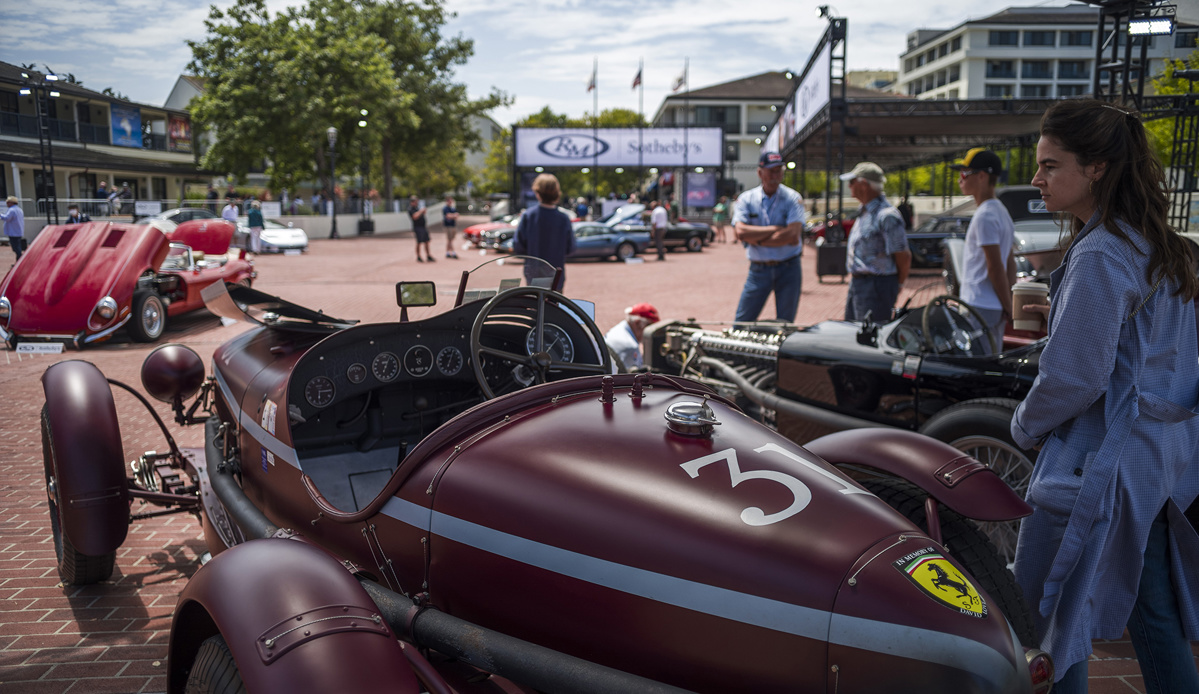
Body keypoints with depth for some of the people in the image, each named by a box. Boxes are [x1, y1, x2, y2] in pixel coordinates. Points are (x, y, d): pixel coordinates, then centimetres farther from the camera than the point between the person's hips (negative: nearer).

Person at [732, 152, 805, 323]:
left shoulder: (792, 198, -3)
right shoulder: (746, 199, 2)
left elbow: (793, 236, -16)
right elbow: (739, 232, -14)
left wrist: (756, 239, -12)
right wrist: (775, 229, -14)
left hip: (788, 269, -1)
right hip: (758, 269, 1)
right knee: (741, 323, 1)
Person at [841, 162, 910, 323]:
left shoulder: (886, 216, -18)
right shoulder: (865, 211, 14)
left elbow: (903, 257, -16)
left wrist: (897, 286, -3)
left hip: (876, 285, -10)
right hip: (857, 282, 10)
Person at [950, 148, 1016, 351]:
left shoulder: (984, 216, -16)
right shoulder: (1001, 211, 16)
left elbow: (995, 267, -17)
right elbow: (1010, 264, 17)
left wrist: (1007, 307, -11)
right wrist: (1008, 305, 15)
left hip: (980, 308, -10)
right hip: (994, 308, 10)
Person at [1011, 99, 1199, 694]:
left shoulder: (1099, 257, -20)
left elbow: (1073, 379, -21)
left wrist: (1024, 426, -5)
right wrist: (1059, 313, 14)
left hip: (1100, 466, -10)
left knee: (1046, 619, 4)